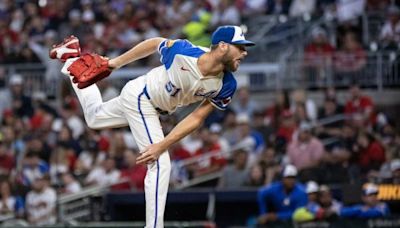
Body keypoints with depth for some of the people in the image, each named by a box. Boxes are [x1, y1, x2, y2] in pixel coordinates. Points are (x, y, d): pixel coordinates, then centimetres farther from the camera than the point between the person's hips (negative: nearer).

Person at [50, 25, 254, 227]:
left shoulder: (226, 86, -22)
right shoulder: (183, 51, -33)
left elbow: (197, 118, -17)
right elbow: (154, 44, -13)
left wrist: (163, 146, -26)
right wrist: (116, 63, -3)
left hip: (156, 109, 6)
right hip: (139, 96, -6)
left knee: (93, 118, 28)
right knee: (160, 165, -18)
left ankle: (73, 61, 41)